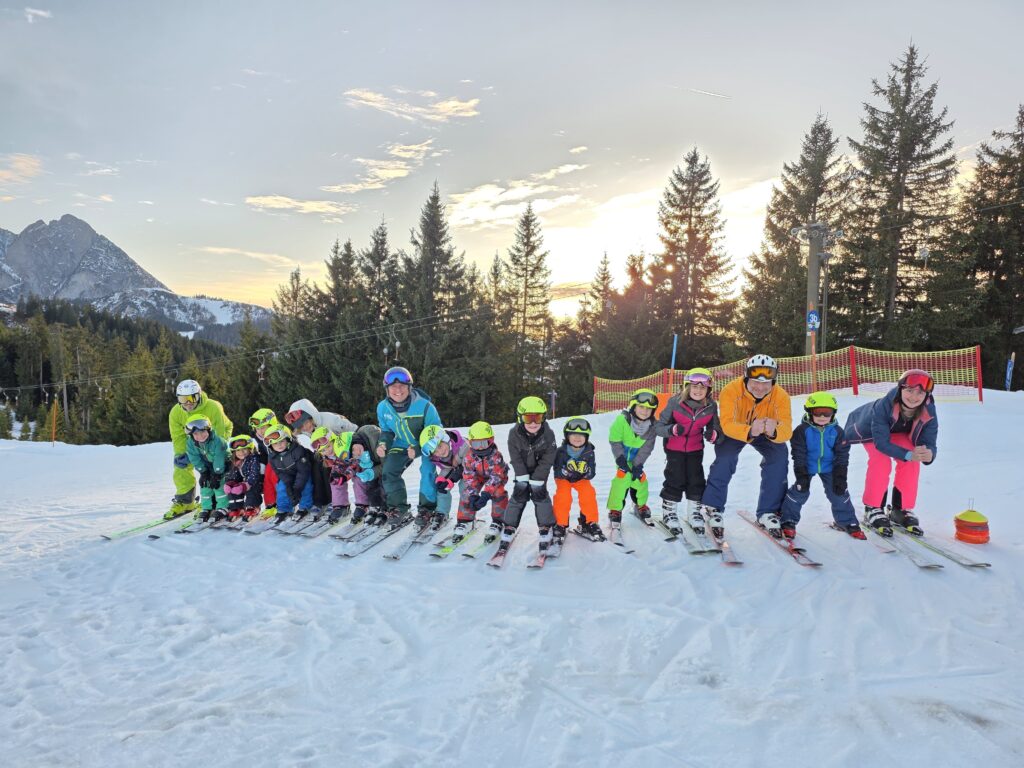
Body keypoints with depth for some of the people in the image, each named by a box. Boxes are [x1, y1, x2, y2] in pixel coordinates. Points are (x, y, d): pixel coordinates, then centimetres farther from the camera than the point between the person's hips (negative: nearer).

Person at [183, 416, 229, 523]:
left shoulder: (217, 440, -35)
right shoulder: (190, 443, -19)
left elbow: (219, 459, -31)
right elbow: (195, 459, -13)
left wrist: (217, 475, -27)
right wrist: (203, 472, -14)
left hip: (222, 464, -5)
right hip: (207, 465, 5)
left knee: (219, 483, -16)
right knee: (204, 482, 0)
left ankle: (223, 507, -8)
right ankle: (207, 508, 11)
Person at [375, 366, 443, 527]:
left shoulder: (424, 406, -30)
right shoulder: (383, 407, -16)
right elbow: (386, 431, 2)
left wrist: (418, 449, -35)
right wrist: (383, 444, -21)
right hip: (402, 445, 4)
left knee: (427, 471, -25)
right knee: (389, 472, -9)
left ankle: (428, 509, -7)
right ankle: (399, 509, 6)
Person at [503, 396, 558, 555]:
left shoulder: (548, 434, -25)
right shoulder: (514, 434, -24)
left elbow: (547, 459, -19)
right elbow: (516, 458, -16)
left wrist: (537, 480, -20)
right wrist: (522, 478, -19)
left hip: (540, 470, -1)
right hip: (523, 470, 1)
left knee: (540, 494, -10)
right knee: (519, 496, -6)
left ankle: (545, 529, 2)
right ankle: (509, 529, 2)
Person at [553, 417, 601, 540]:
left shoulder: (589, 452, -17)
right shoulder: (561, 452, -23)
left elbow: (592, 474, -15)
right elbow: (557, 472, -21)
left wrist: (586, 471, -38)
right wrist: (566, 470, -42)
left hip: (582, 478, 2)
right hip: (563, 478, -1)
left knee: (588, 493, -24)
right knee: (563, 495, -27)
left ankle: (589, 523, -6)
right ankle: (560, 525, -9)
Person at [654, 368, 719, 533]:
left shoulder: (711, 406, -12)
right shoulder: (675, 402, -21)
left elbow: (715, 430, -2)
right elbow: (658, 427, -17)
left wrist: (712, 435, -26)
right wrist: (672, 429, -36)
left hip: (695, 448, 3)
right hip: (674, 448, -3)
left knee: (696, 479, 5)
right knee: (675, 479, -3)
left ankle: (694, 512, 25)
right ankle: (668, 511, 18)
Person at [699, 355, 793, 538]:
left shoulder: (781, 397, -27)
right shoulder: (731, 391, -34)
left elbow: (786, 430, -32)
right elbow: (727, 424, -41)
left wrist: (774, 431, -57)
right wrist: (749, 431, -61)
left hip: (765, 435, 2)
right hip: (733, 431, -2)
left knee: (780, 457, -21)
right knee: (725, 458, -27)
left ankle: (768, 513, -7)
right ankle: (711, 508, -9)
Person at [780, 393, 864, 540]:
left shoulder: (837, 431, -10)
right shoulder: (802, 430, -18)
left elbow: (842, 455, -6)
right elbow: (798, 454, -15)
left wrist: (840, 477, -11)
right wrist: (801, 475, -18)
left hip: (829, 467, 2)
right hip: (807, 466, -2)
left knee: (838, 492, -1)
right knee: (800, 491, -9)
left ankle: (847, 522, 19)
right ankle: (788, 521, 6)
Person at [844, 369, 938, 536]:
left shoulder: (929, 413, -30)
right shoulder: (884, 406, -42)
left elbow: (929, 443, -29)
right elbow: (881, 441, -40)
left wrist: (928, 454, -54)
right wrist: (909, 455, -53)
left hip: (900, 433, 4)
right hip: (871, 431, -3)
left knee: (911, 463, -21)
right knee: (881, 461, -28)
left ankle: (901, 510, -4)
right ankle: (873, 509, -14)